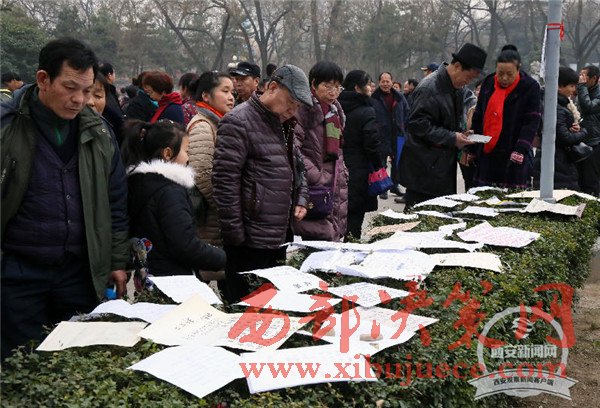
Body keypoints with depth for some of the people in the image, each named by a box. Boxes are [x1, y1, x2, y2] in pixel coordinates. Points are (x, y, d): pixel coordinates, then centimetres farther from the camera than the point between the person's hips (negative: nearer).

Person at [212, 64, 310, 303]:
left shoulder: (283, 125, 16)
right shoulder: (238, 122, -13)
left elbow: (297, 166, 27)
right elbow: (225, 180, -18)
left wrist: (301, 200, 9)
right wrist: (234, 234, -18)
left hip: (280, 237, 9)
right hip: (250, 241, -9)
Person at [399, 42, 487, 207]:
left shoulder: (457, 89, 13)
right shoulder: (428, 87, -16)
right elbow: (418, 124, -21)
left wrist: (461, 133, 6)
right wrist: (451, 138, -21)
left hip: (445, 162, 9)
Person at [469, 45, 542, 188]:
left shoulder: (530, 87, -5)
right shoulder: (488, 83, 8)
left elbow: (532, 122, -10)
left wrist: (521, 150, -21)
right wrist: (472, 149, 14)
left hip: (514, 157, -4)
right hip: (486, 155, 4)